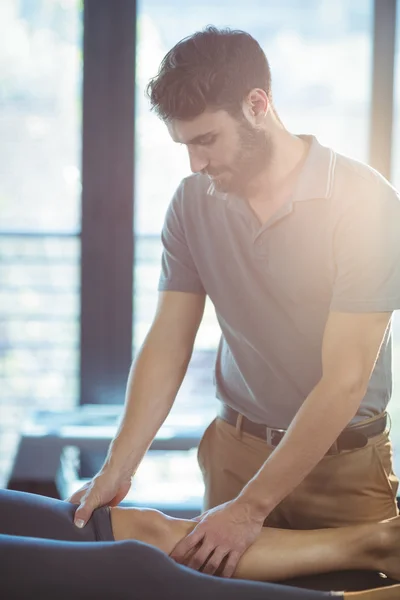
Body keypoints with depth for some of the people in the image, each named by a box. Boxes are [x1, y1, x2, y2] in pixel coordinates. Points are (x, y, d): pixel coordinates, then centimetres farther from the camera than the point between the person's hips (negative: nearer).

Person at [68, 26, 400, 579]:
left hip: (344, 460, -3)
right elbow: (167, 346, -3)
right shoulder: (193, 202, -3)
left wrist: (252, 508, -22)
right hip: (234, 447, 4)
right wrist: (119, 466, -15)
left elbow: (344, 382, -21)